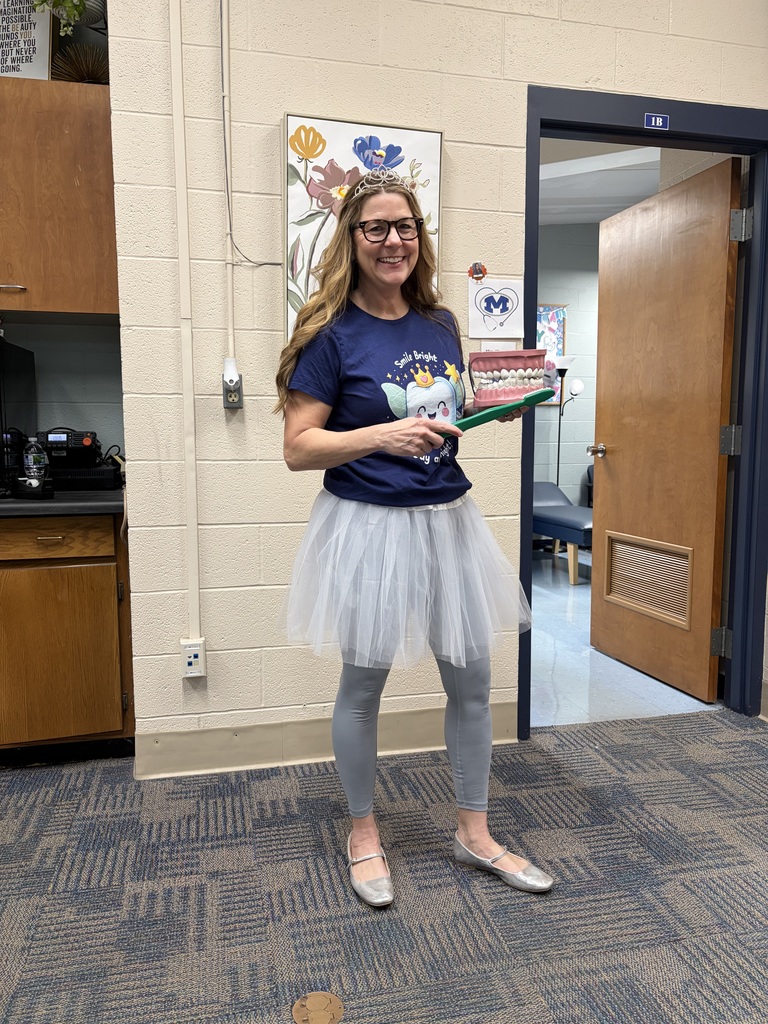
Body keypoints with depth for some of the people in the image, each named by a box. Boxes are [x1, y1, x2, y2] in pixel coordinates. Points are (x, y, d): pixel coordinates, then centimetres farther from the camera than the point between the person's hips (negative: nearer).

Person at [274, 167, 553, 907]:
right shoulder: (332, 333, -9)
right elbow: (298, 448, -12)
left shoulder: (441, 325, 8)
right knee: (362, 687, 10)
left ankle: (473, 833, 33)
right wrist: (384, 436, -25)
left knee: (472, 682, 12)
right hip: (369, 525, -5)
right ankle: (363, 834, 34)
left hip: (447, 520, 6)